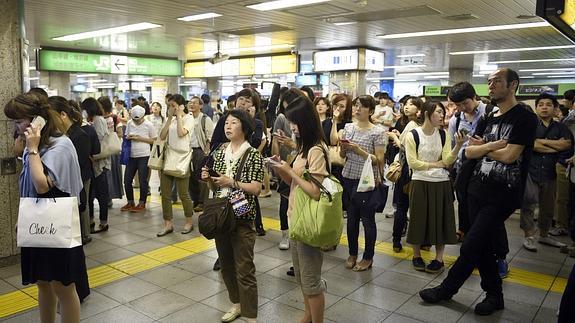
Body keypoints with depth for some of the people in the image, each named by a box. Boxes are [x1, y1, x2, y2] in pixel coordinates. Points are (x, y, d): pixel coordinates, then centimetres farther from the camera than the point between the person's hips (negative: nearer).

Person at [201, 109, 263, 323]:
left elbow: (256, 189, -14)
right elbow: (216, 188, 14)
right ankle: (237, 304, 34)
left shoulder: (253, 155, -8)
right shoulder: (220, 154, 10)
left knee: (244, 269, -2)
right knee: (226, 264, 16)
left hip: (242, 218, -6)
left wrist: (232, 182, -23)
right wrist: (208, 179, -6)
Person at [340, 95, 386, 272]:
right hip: (348, 178, 5)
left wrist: (359, 151, -21)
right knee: (351, 218, 13)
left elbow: (379, 161, -11)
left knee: (367, 219, 4)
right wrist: (344, 147, -9)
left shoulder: (377, 132, -7)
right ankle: (352, 254, 28)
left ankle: (368, 257, 20)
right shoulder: (348, 127, 8)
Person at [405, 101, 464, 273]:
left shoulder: (444, 135, 2)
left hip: (441, 183, 3)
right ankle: (417, 255, 23)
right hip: (420, 183, -3)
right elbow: (412, 162, -13)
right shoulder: (413, 135, -8)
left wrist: (458, 145, -22)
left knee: (441, 219, 6)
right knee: (419, 219, 5)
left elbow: (447, 160, -6)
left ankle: (439, 258, 20)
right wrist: (436, 164, -11)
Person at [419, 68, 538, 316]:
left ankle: (447, 288, 13)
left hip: (503, 194, -7)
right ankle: (494, 294, 27)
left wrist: (482, 147, -2)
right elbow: (469, 152, 5)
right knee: (483, 245, 12)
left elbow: (509, 155, -18)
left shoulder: (524, 118, -9)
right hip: (478, 188, 7)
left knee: (471, 246, -4)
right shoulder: (489, 119, 13)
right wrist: (492, 145, -12)